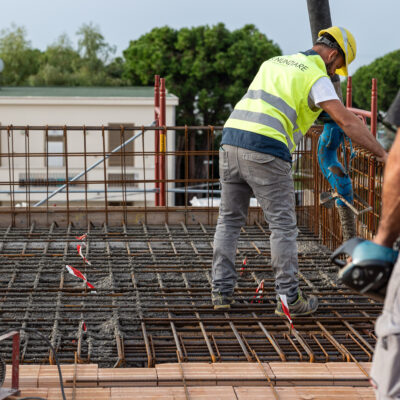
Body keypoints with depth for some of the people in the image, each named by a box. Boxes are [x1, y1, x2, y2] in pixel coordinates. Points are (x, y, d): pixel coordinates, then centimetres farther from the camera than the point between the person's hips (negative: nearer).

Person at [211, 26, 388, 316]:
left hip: (231, 142, 7)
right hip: (266, 151, -7)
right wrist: (384, 155, -7)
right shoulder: (317, 78, 2)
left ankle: (222, 291, 16)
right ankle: (289, 297, 6)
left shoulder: (274, 63, 26)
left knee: (230, 220, 16)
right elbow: (348, 122, -9)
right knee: (283, 225, 3)